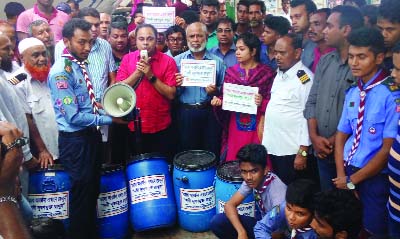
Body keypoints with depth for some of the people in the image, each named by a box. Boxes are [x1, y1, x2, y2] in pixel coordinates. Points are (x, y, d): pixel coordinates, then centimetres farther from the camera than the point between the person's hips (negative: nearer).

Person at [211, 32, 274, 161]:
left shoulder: (267, 73, -3)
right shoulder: (231, 72, 8)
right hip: (235, 125, 3)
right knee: (233, 161, 6)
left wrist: (262, 102, -21)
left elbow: (272, 100, -2)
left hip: (257, 125, -3)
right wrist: (218, 100, -10)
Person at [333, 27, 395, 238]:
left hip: (375, 178, -6)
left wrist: (352, 180, -10)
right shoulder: (352, 93, 5)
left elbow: (388, 149, -16)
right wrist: (342, 176, -4)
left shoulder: (391, 94, -15)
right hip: (347, 174, 6)